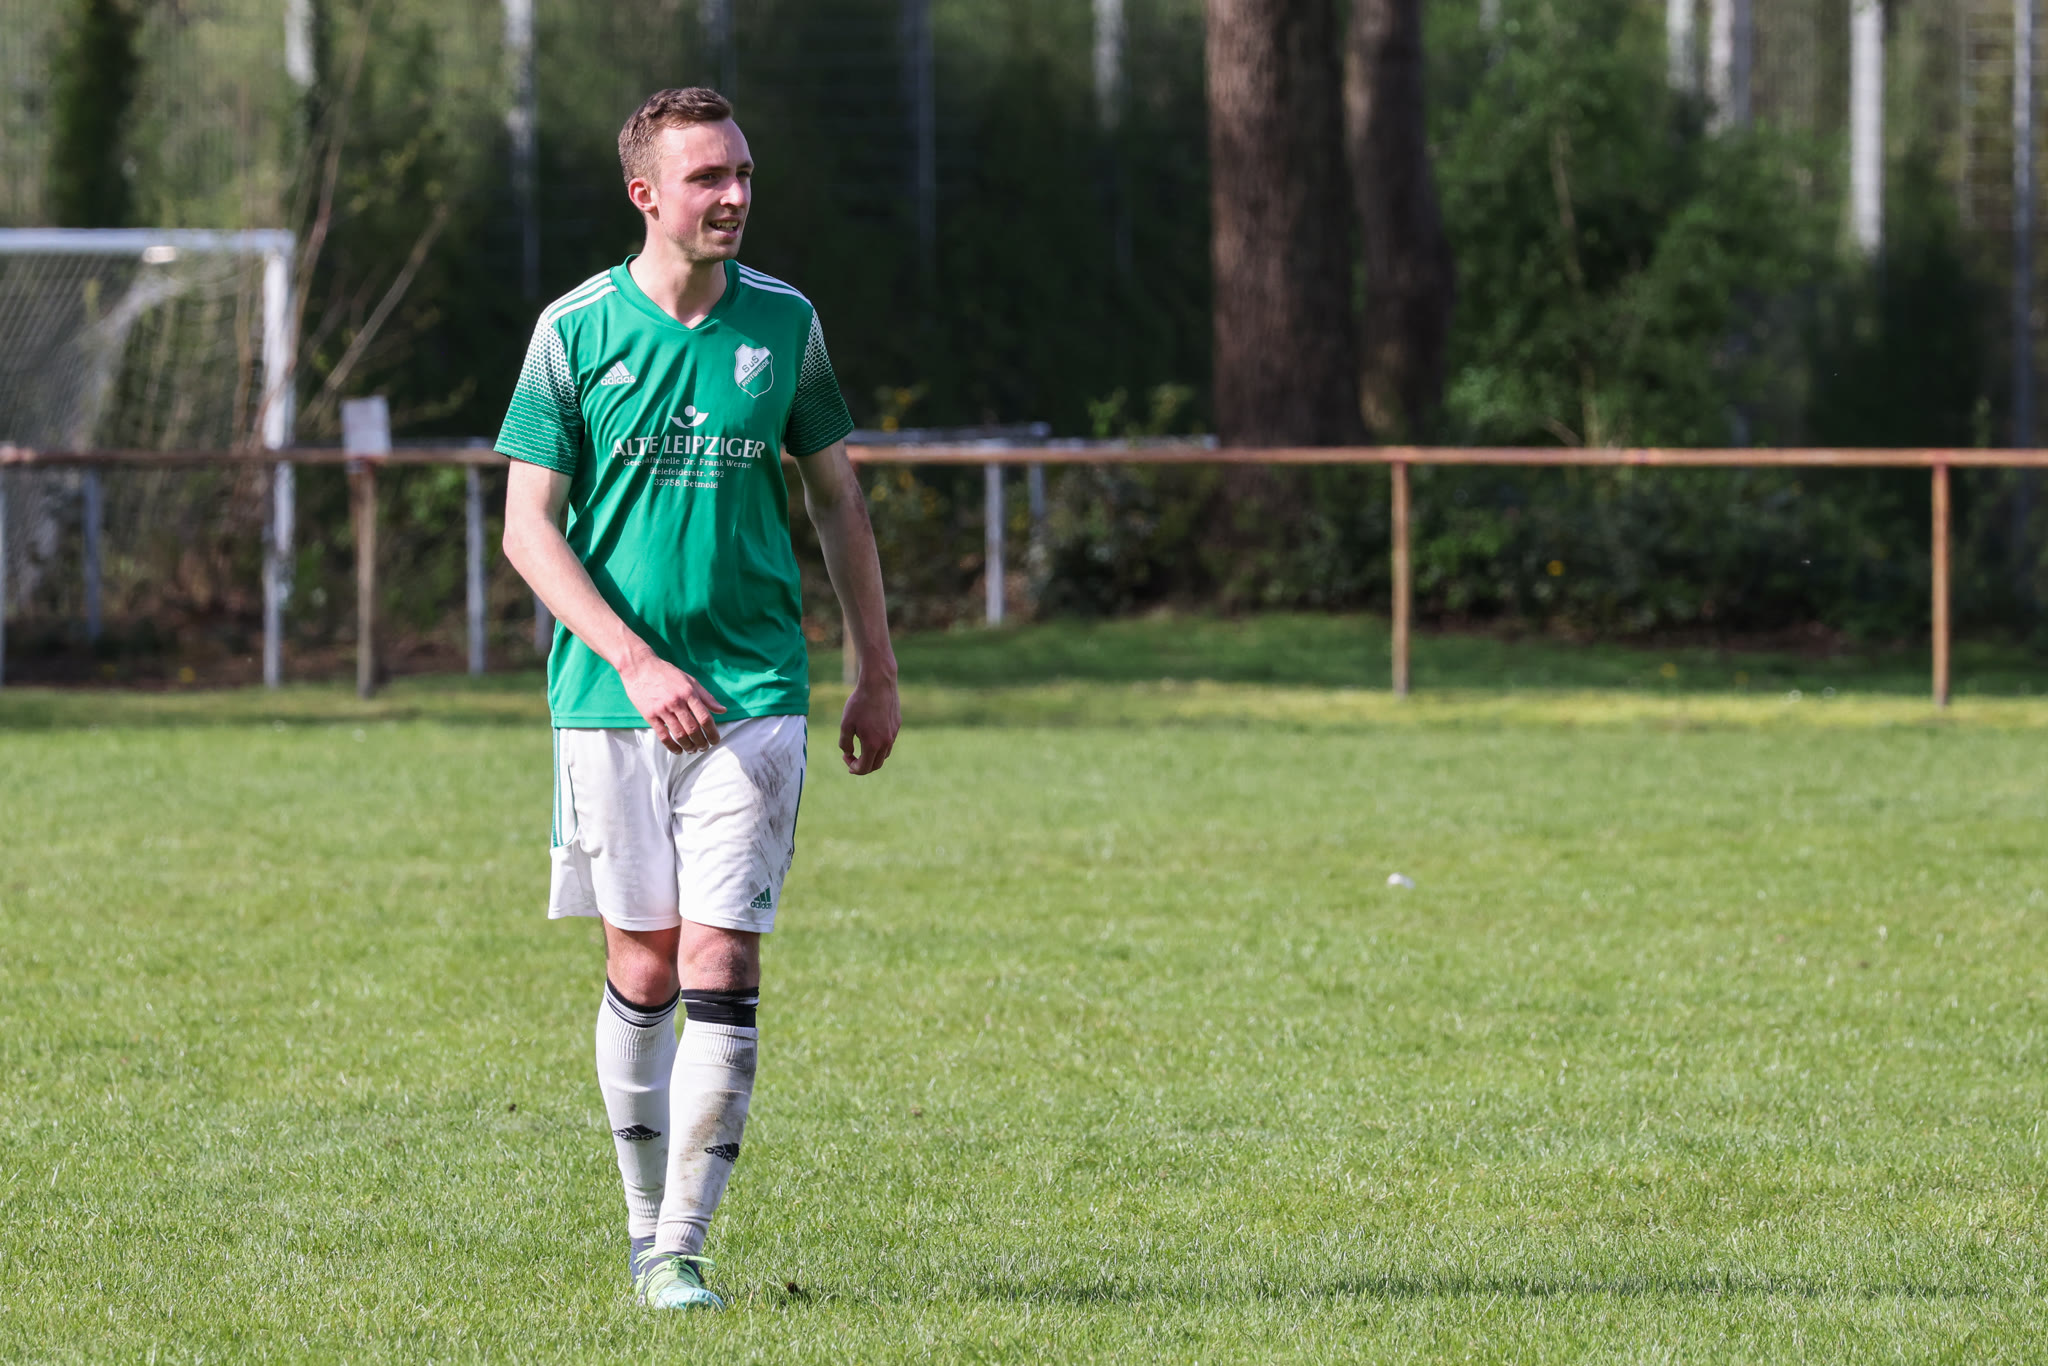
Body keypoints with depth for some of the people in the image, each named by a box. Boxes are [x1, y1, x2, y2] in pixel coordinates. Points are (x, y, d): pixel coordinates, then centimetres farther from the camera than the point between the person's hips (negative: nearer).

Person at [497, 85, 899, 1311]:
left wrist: (879, 673, 12)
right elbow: (530, 528, -3)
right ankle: (645, 1225, 22)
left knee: (722, 967, -9)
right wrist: (635, 660, -14)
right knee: (642, 969, 5)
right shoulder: (577, 329, -2)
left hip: (755, 692, 1)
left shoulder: (783, 323, 4)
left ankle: (684, 1250, -8)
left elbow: (838, 498, 14)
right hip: (612, 698, 0)